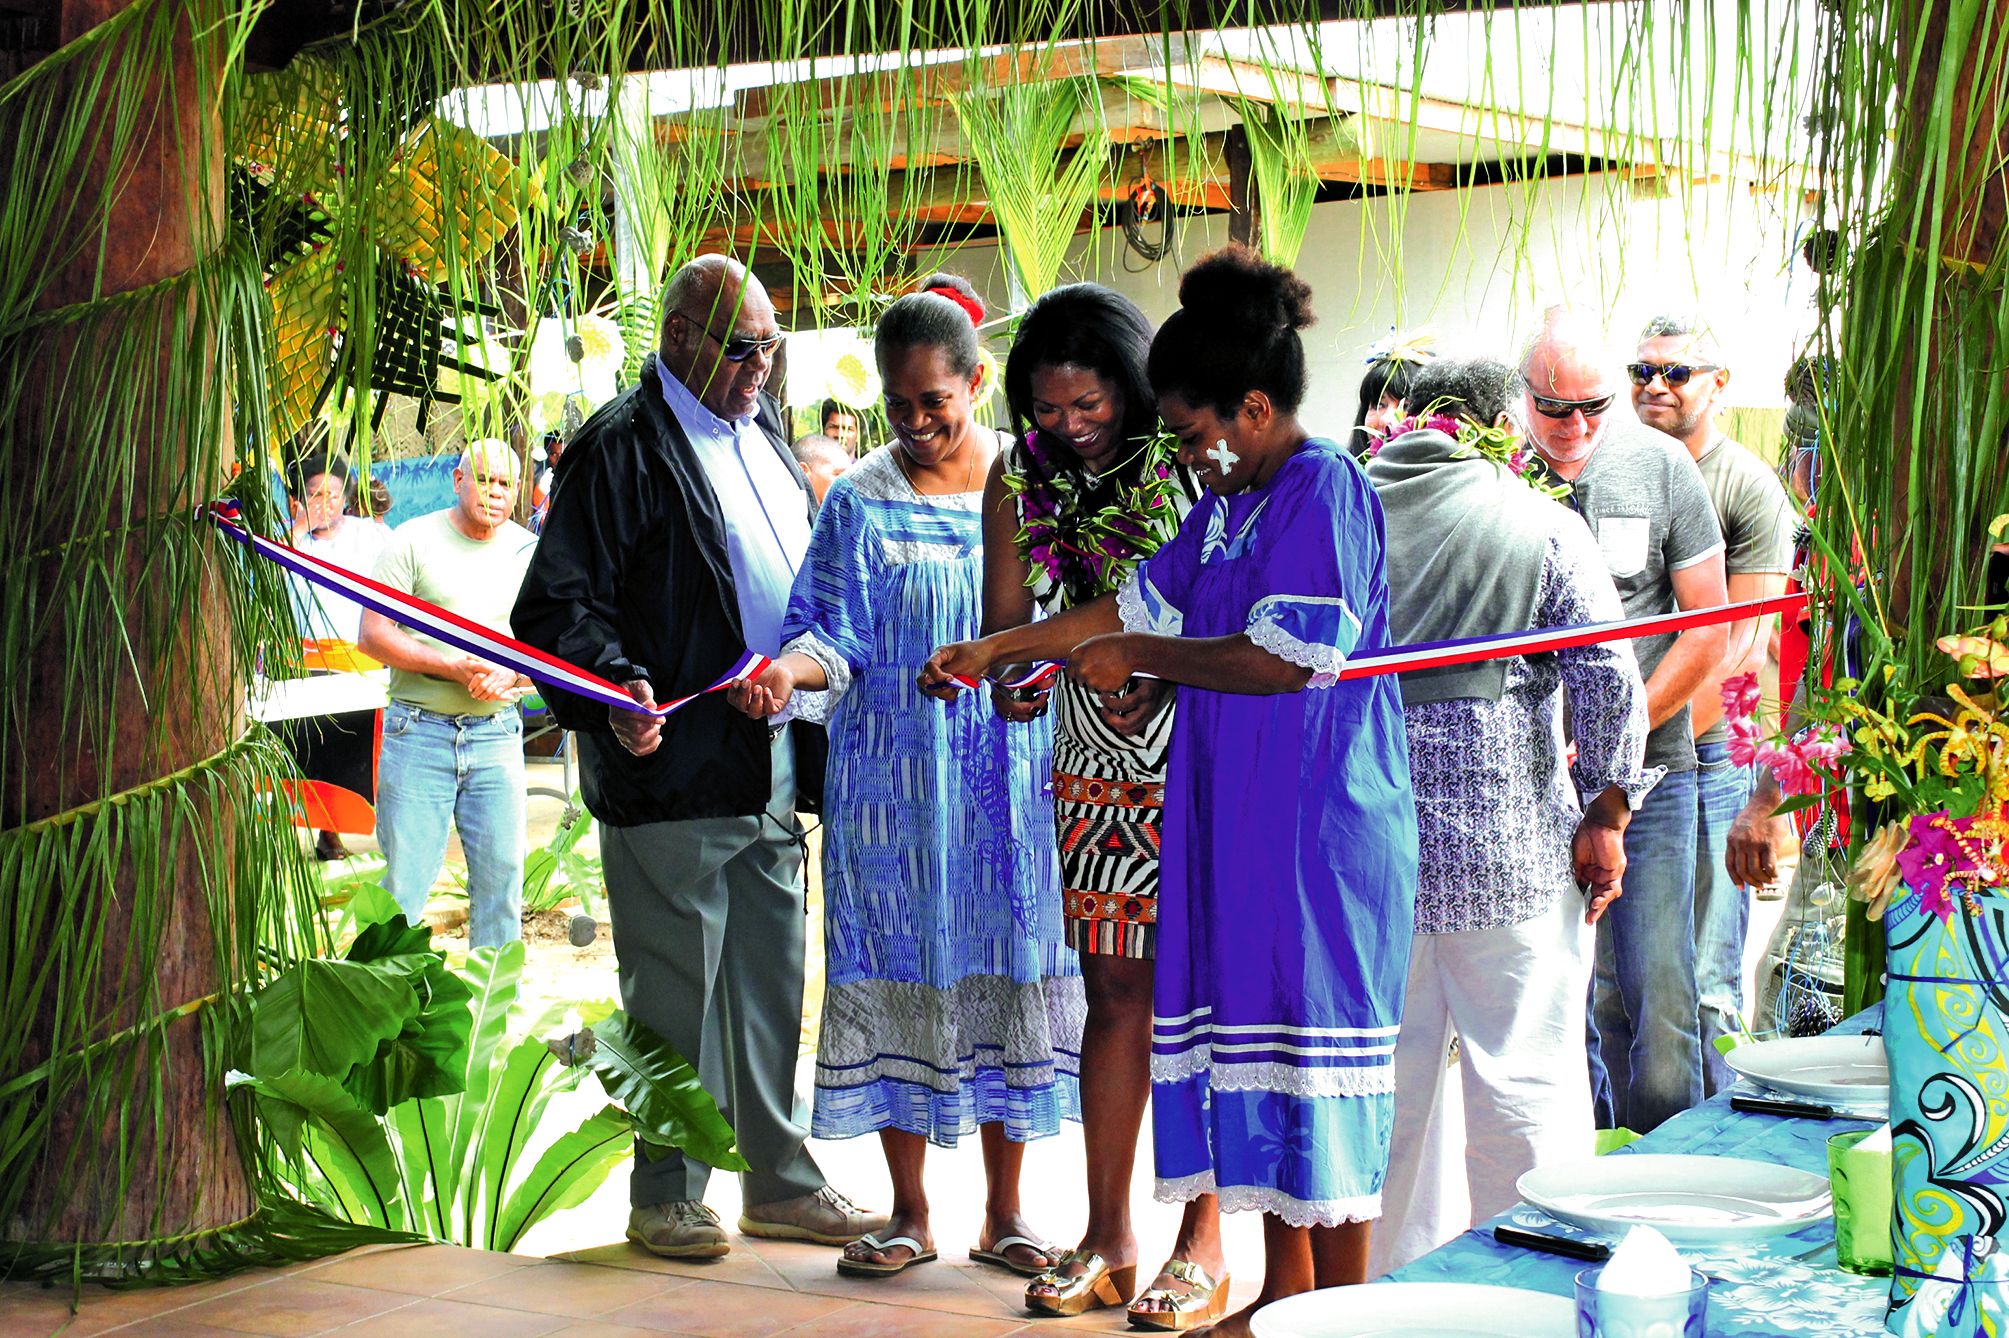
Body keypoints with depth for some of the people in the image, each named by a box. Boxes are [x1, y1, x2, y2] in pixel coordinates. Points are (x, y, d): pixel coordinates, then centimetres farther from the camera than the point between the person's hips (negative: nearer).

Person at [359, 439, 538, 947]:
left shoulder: (528, 553, 9)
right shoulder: (414, 540, -1)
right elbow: (373, 634, -5)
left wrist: (511, 676, -11)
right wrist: (453, 667, -15)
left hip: (497, 735, 3)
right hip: (418, 732, -3)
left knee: (502, 875, 4)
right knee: (404, 882, -3)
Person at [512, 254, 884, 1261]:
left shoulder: (766, 441, 16)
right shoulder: (622, 448, -9)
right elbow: (559, 603, -15)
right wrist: (618, 687, -30)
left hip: (774, 769, 8)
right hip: (674, 768, -8)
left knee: (770, 986, 15)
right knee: (675, 992, 1)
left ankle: (779, 1183, 26)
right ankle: (666, 1198, 13)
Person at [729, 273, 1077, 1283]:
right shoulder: (861, 500, 3)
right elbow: (838, 637, -3)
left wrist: (1070, 749, -6)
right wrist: (786, 670, -24)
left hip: (1012, 781, 1)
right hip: (893, 785, 0)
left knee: (1005, 974, 4)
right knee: (898, 976, 1)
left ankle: (1003, 1213, 15)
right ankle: (910, 1214, 13)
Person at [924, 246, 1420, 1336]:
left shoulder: (1325, 490, -13)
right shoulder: (1226, 504, 14)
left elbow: (1288, 657, -21)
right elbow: (1145, 602, 24)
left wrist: (1139, 660, -10)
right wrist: (998, 649, 24)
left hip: (1321, 829, -9)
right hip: (1237, 824, 9)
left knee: (1317, 1058, -3)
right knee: (1253, 1043, 11)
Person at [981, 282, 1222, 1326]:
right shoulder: (1020, 478, 3)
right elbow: (1006, 622, 7)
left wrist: (1152, 660, -24)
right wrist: (1013, 680, -13)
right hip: (1097, 771, 4)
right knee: (1117, 994, 7)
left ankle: (1201, 1247, 9)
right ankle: (1107, 1240, 16)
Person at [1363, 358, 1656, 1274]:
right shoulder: (1541, 524, -2)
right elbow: (1609, 677, -8)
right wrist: (1606, 813, -3)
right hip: (1511, 844, -3)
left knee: (1392, 1073, 14)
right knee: (1526, 1081, 4)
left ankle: (1395, 1279, 23)